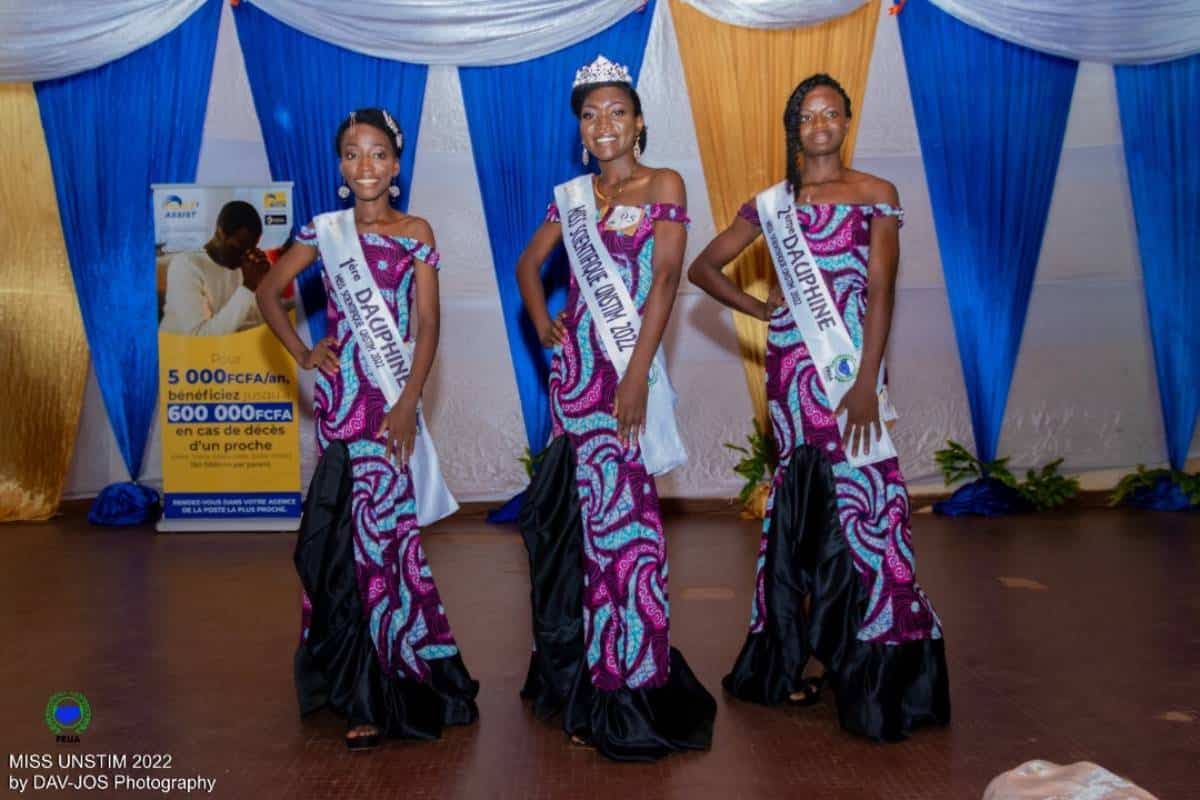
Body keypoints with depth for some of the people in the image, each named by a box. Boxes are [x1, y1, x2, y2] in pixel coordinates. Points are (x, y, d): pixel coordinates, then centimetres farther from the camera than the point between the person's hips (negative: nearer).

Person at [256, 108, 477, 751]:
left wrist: (408, 404, -12)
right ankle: (369, 695, 17)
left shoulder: (416, 233, 3)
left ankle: (375, 694, 7)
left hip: (392, 396, -2)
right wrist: (302, 353, 5)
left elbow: (427, 326, -3)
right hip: (339, 395, 3)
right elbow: (269, 291, 19)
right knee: (350, 528, 4)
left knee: (381, 525, -4)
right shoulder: (325, 230, 9)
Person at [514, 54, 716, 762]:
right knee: (583, 510, 10)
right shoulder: (573, 194, 13)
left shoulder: (664, 185, -2)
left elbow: (666, 280, -11)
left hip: (626, 365, -5)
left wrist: (637, 376, -18)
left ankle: (627, 689, 5)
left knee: (617, 513, -5)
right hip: (575, 364, 5)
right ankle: (580, 677, 23)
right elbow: (530, 263, 25)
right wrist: (542, 322, 6)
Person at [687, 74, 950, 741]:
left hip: (850, 361, -2)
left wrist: (866, 381, -13)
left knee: (864, 494, -6)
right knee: (799, 497, 3)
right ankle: (790, 661, 11)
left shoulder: (876, 195, 5)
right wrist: (760, 308, 7)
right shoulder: (771, 203, 12)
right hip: (792, 361, 2)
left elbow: (881, 292, -4)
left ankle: (876, 673, 2)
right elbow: (704, 267, 19)